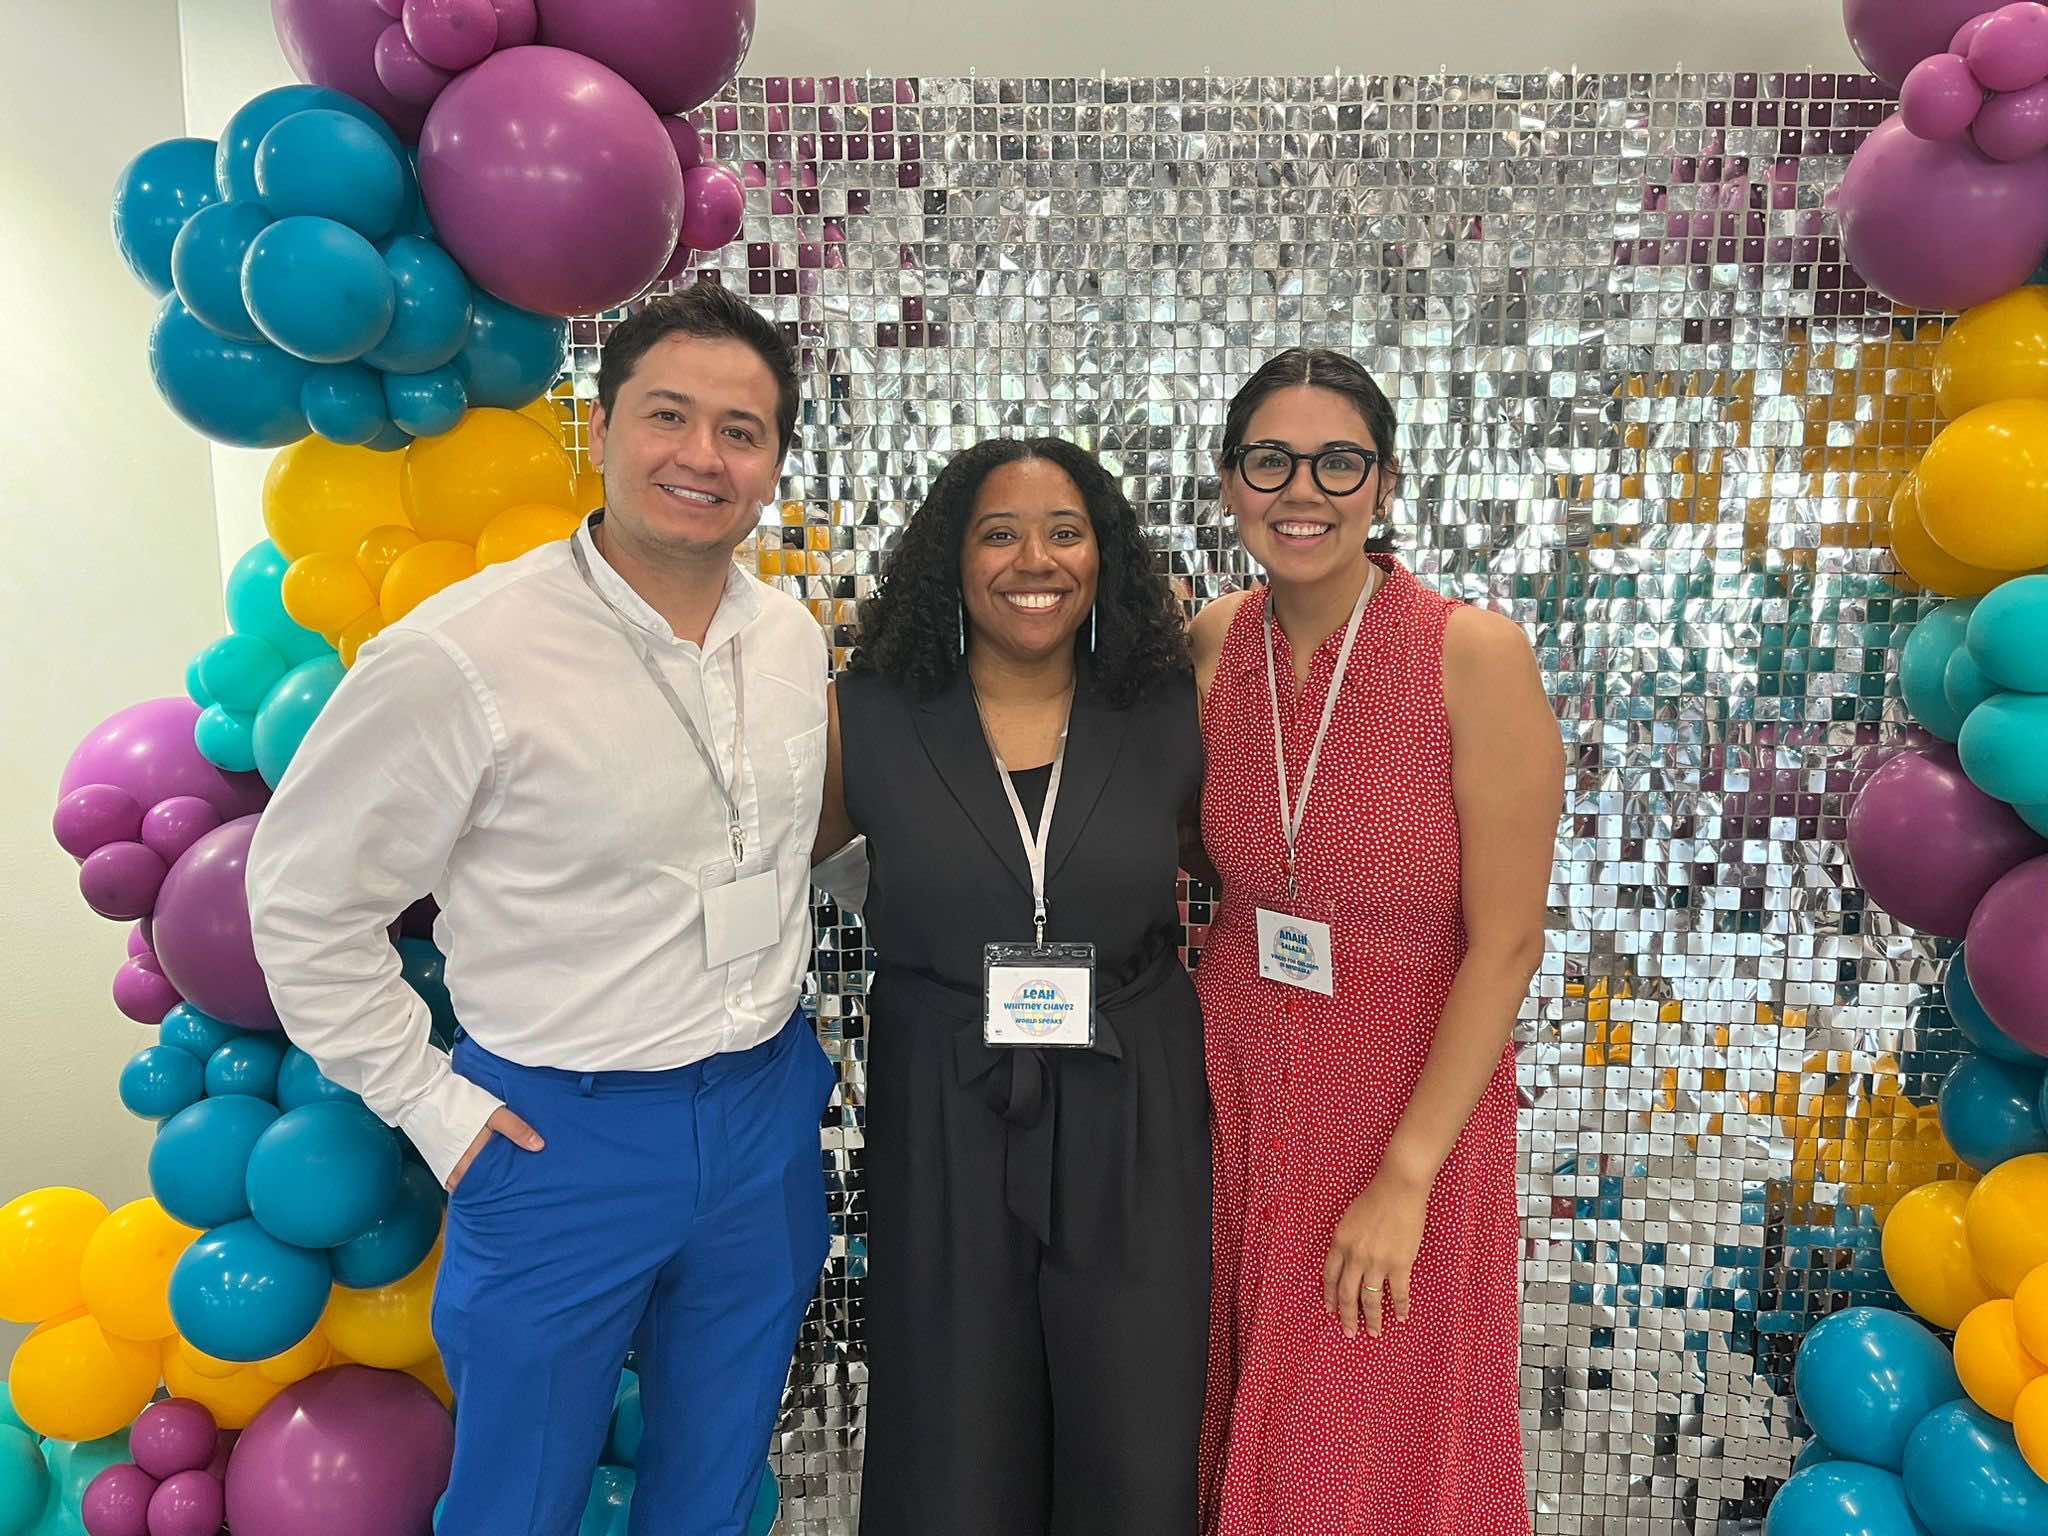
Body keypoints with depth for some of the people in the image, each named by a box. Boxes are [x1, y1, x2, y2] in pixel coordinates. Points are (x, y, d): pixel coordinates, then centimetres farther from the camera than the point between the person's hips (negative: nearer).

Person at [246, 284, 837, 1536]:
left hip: (769, 1117, 5)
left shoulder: (795, 638, 0)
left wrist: (782, 1006, 11)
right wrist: (431, 1106, -9)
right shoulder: (461, 656, -19)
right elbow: (304, 899, -10)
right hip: (564, 1140, -5)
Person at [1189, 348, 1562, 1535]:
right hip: (1233, 1069, 4)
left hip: (1411, 1090, -3)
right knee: (1230, 1425, 19)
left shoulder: (1475, 656, -17)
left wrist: (1406, 1175, -15)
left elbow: (1507, 942, -15)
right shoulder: (1214, 645, -4)